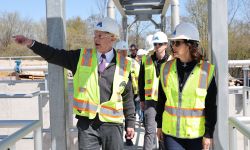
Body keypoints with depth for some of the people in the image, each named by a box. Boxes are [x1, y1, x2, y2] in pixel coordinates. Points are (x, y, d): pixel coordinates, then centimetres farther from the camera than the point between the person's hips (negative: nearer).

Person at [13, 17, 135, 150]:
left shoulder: (123, 65, 1)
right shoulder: (82, 57, 2)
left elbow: (128, 97, 6)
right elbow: (55, 55, 4)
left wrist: (130, 123, 8)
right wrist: (31, 43, -6)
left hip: (112, 124, 0)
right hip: (86, 123, 0)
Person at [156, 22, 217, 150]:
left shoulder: (206, 70, -7)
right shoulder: (166, 68, 2)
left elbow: (211, 106, -5)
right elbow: (161, 99, 9)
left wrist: (208, 134, -6)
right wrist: (159, 125, 10)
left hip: (196, 134, -2)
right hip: (171, 133, 2)